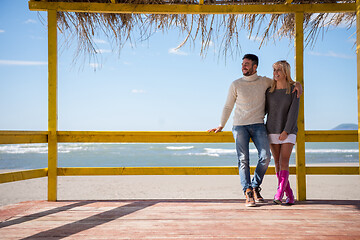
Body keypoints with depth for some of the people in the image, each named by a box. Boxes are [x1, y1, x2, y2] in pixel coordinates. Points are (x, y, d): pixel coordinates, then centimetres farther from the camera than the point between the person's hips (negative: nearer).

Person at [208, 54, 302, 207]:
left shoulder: (264, 82, 9)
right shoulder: (236, 84, 6)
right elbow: (228, 106, 12)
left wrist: (297, 84, 3)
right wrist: (221, 125, 8)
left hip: (258, 125, 1)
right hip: (240, 126, -1)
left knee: (265, 157, -12)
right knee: (243, 160, -8)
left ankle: (255, 187, 6)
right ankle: (248, 193, -6)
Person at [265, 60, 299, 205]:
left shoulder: (294, 90, -4)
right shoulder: (269, 91, 3)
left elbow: (293, 111, -11)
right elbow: (265, 109, 11)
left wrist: (286, 132, -17)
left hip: (288, 132, -3)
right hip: (273, 131, 3)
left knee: (284, 162, -15)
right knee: (277, 163, 0)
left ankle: (279, 194, -17)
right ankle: (289, 196, 9)